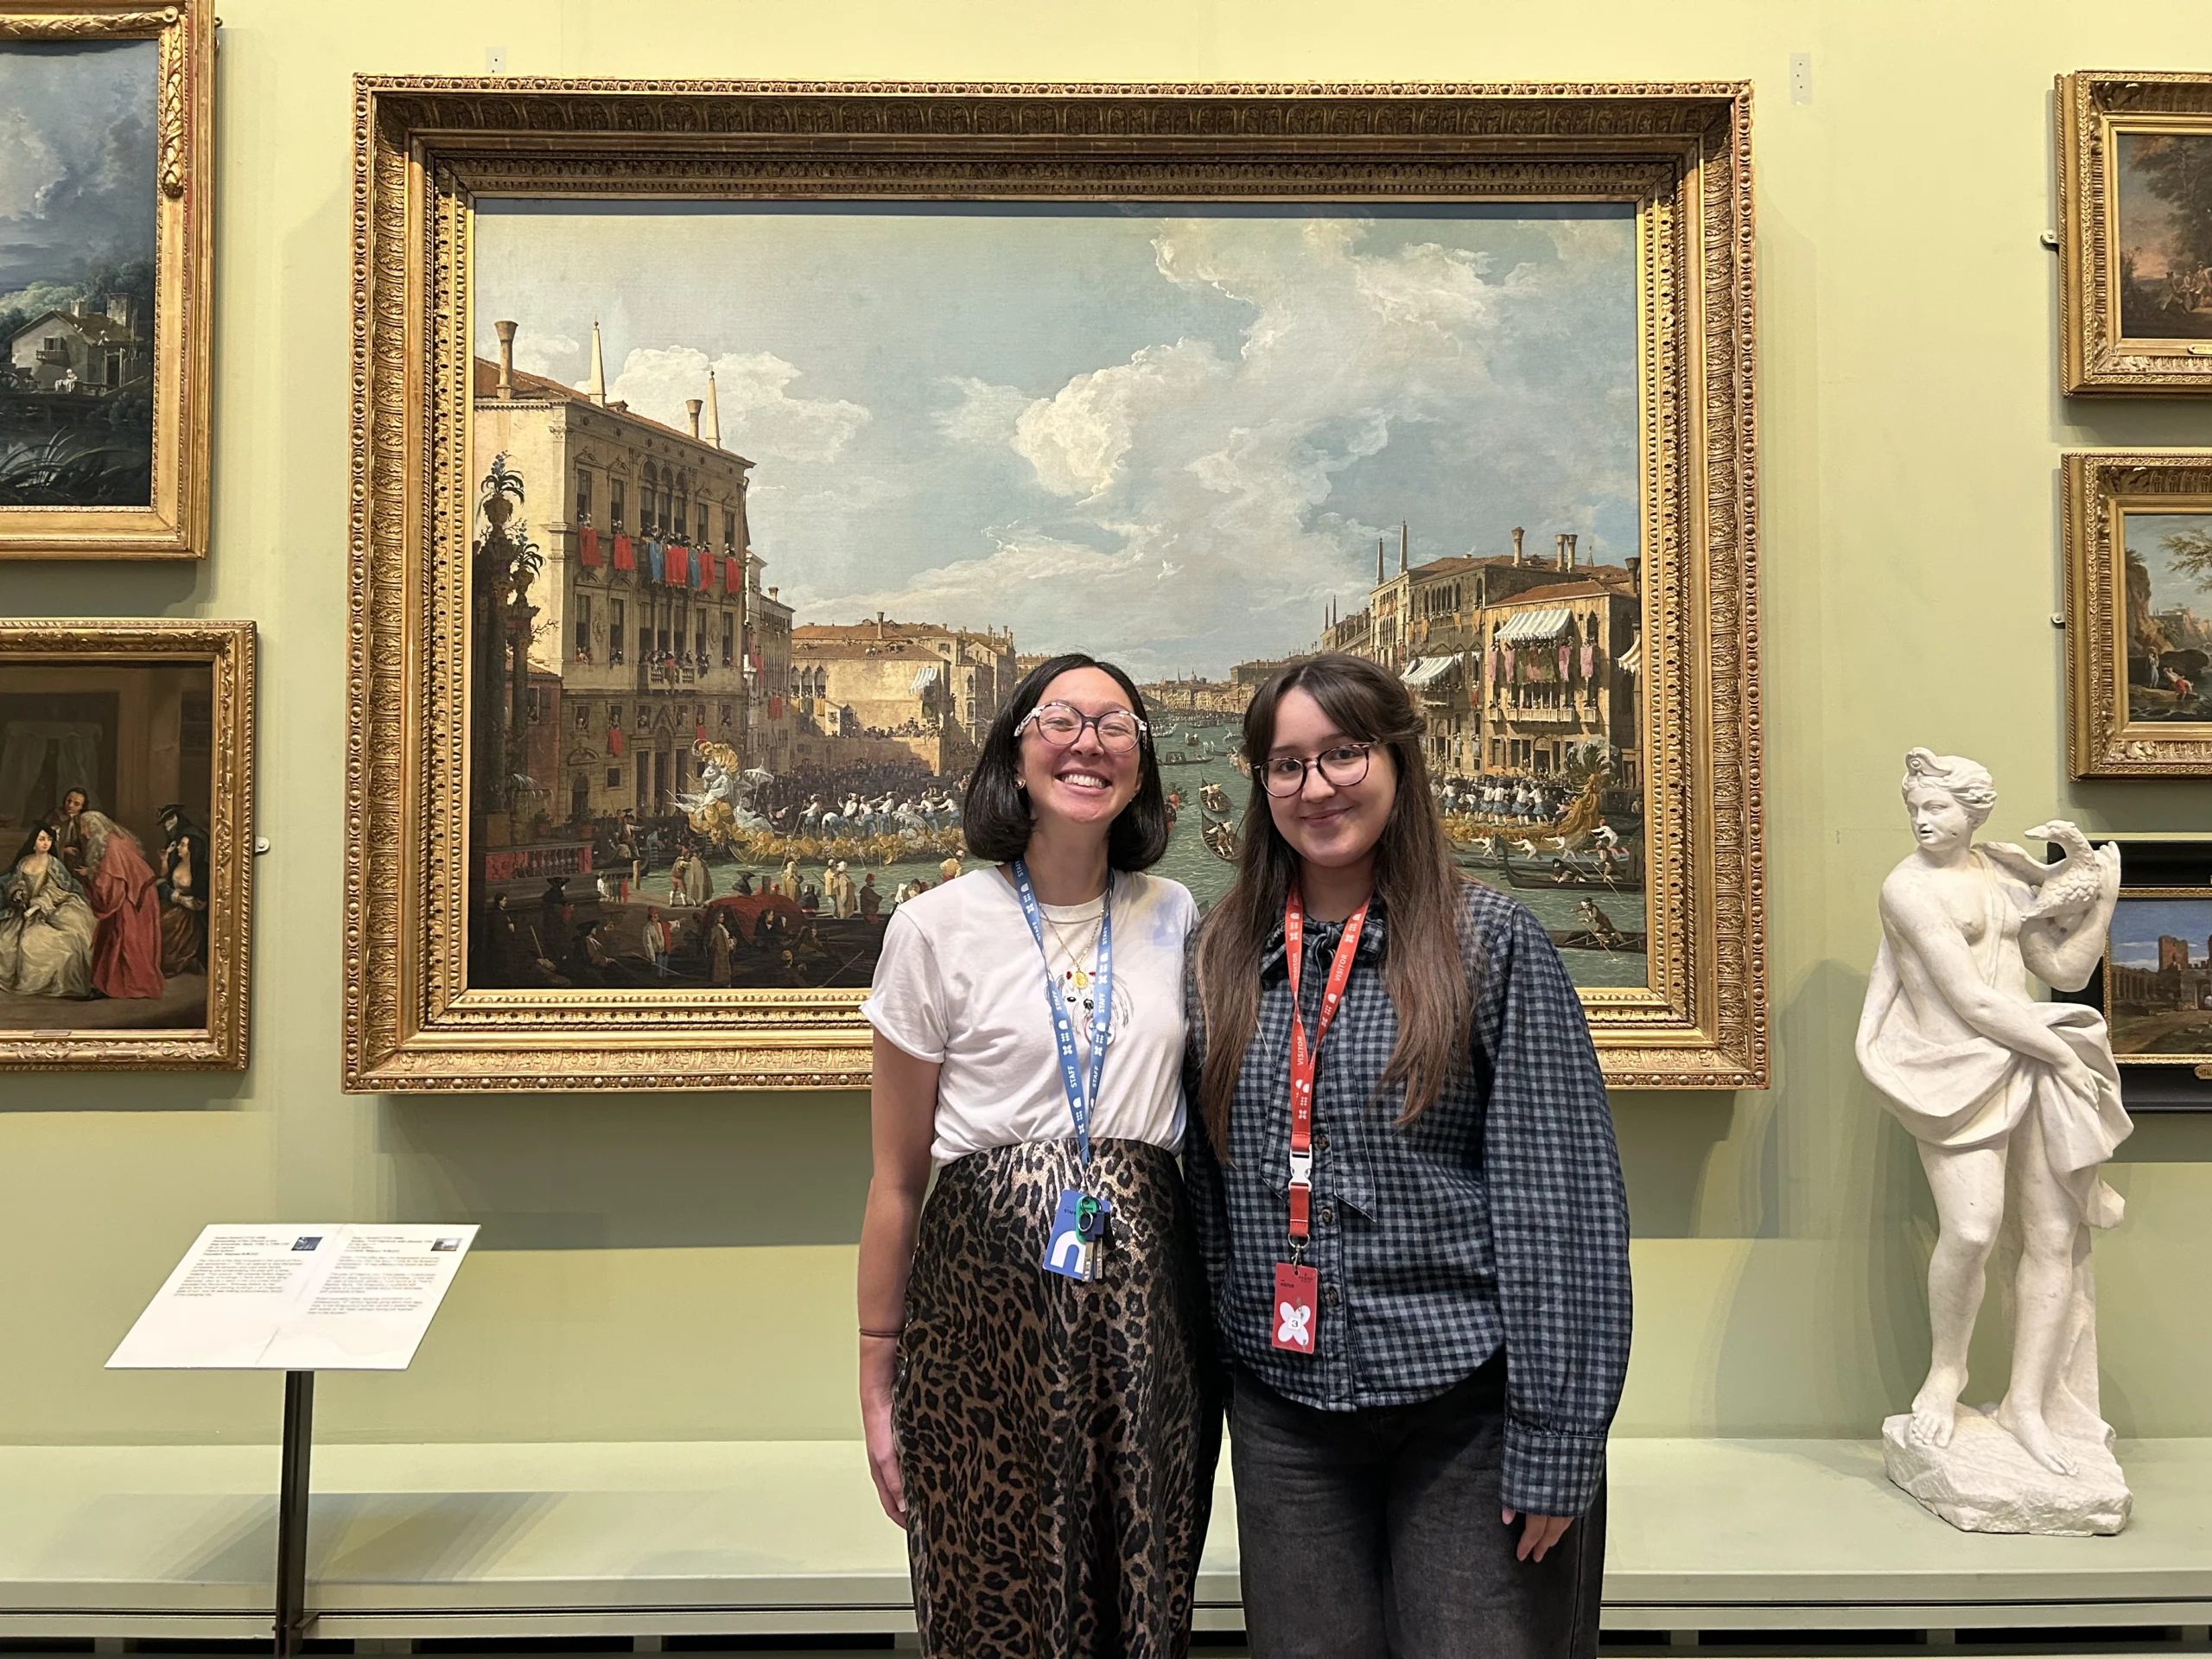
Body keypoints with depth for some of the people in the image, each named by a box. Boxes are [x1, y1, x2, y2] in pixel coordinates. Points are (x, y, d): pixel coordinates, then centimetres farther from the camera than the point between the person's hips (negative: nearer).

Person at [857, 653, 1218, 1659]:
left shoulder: (1175, 918, 7)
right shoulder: (938, 926, -3)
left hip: (1147, 1301, 3)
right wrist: (877, 1378, 2)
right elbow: (898, 1178, 1)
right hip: (988, 1304, -2)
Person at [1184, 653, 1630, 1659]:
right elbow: (1200, 1185, 10)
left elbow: (1561, 1200, -9)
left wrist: (1556, 1445, -11)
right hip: (1284, 1405, 4)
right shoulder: (1224, 957, 4)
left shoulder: (1490, 943, -7)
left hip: (1467, 1401, -3)